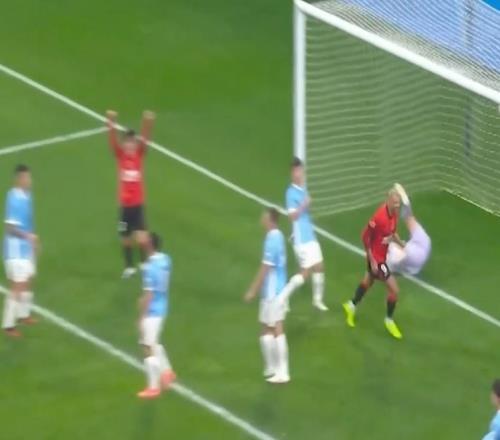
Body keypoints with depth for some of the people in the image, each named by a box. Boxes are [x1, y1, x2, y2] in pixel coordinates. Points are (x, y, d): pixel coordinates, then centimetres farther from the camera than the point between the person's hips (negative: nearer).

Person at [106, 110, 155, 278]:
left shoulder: (139, 154, -3)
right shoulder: (120, 155, -3)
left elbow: (145, 139, -18)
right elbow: (113, 140, -18)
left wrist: (148, 123, -36)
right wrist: (111, 123, -36)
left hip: (138, 204, -1)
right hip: (125, 204, 1)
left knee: (141, 239, -12)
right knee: (126, 239, 12)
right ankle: (129, 267, 30)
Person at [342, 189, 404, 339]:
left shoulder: (394, 213, -7)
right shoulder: (379, 217, -32)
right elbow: (365, 237, -24)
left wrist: (402, 244, -2)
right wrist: (372, 261, -21)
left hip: (383, 255, 9)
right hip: (376, 258, -9)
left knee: (368, 281, 29)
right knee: (394, 289, -5)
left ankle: (352, 306, 51)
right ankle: (389, 320, 16)